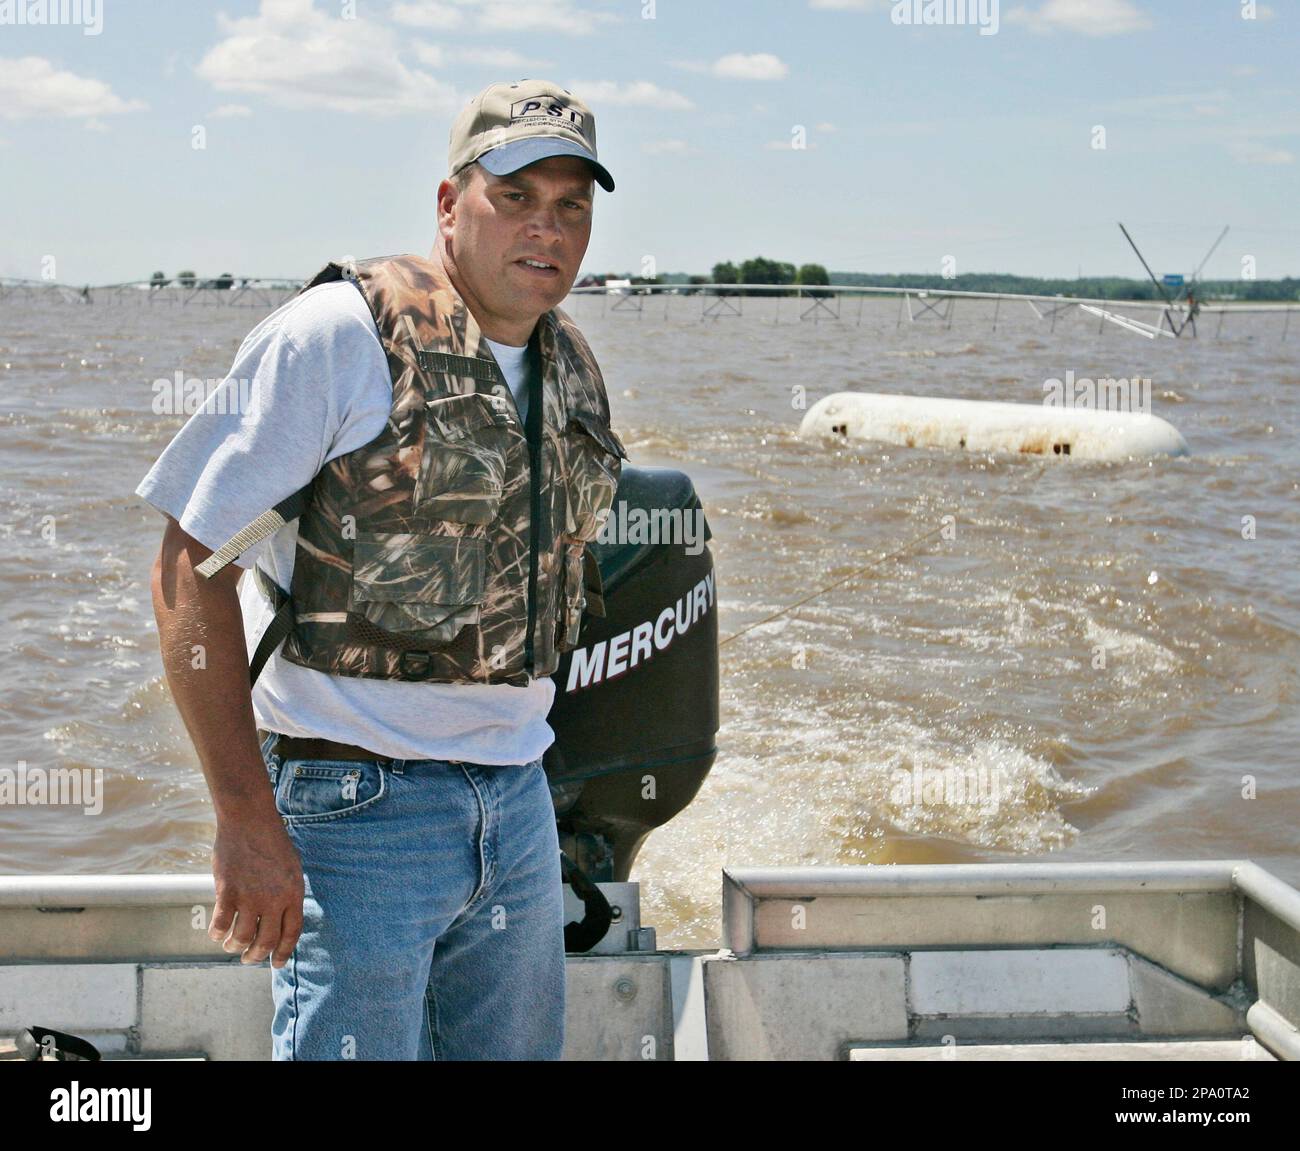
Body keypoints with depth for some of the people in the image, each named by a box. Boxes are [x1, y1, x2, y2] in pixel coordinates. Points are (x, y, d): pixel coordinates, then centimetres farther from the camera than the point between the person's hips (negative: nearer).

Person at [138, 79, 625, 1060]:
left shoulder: (573, 372, 10)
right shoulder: (340, 334, -12)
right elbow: (191, 564, -14)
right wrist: (246, 820, -18)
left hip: (518, 801, 7)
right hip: (361, 801, -7)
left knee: (517, 1051, 14)